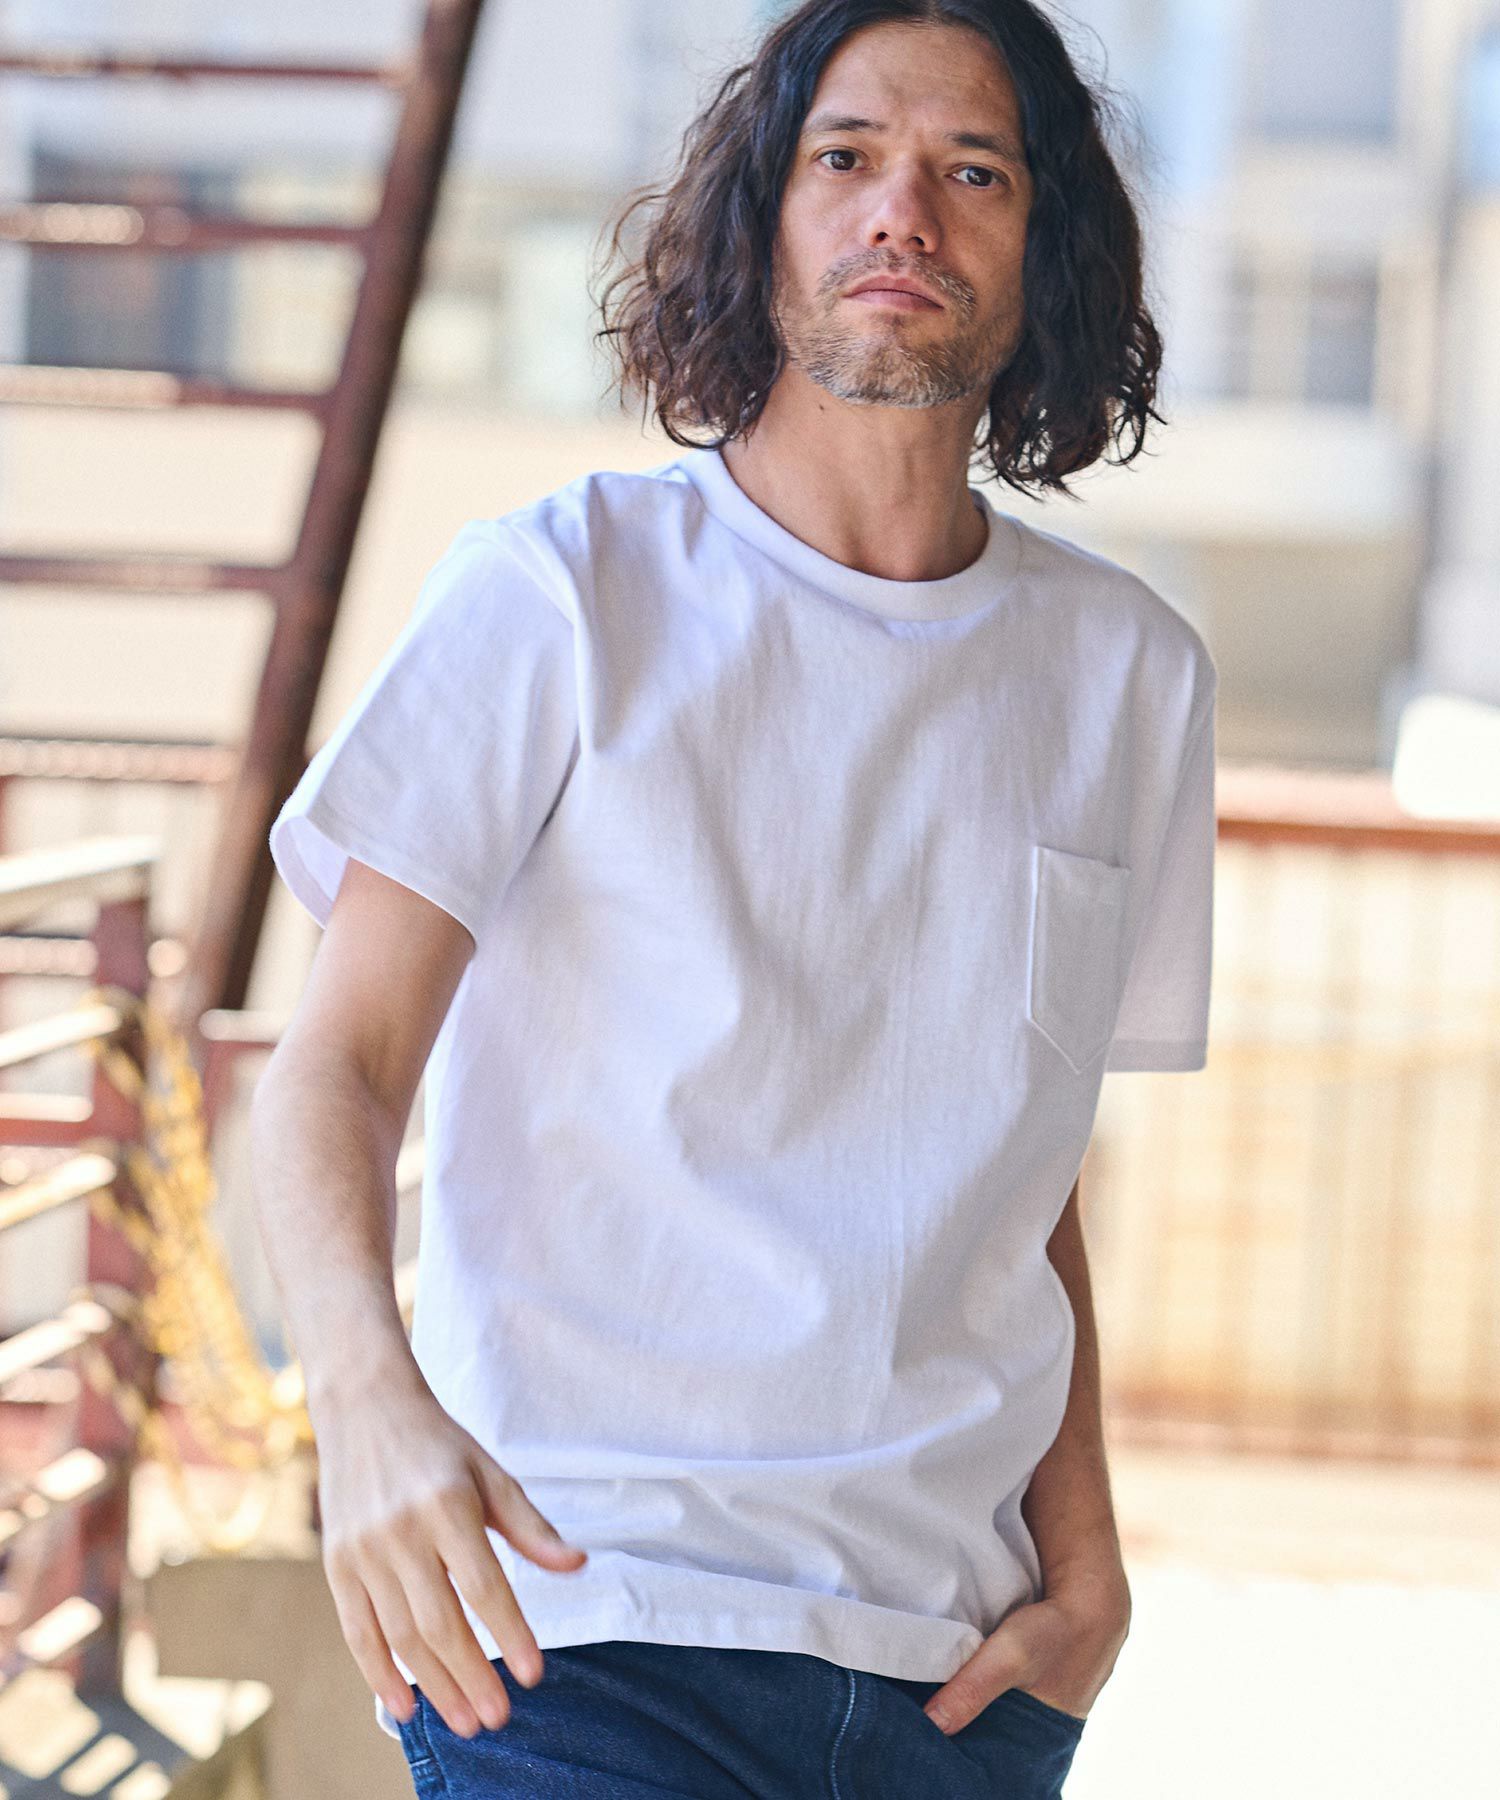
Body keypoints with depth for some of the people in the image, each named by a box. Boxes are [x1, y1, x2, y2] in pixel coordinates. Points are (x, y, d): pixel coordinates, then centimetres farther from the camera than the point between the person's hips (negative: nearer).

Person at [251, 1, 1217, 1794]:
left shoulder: (1130, 673, 12)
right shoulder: (558, 591, -1)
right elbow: (335, 1065, -8)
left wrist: (1085, 1568, 4)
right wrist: (369, 1394, -27)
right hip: (581, 1610, -4)